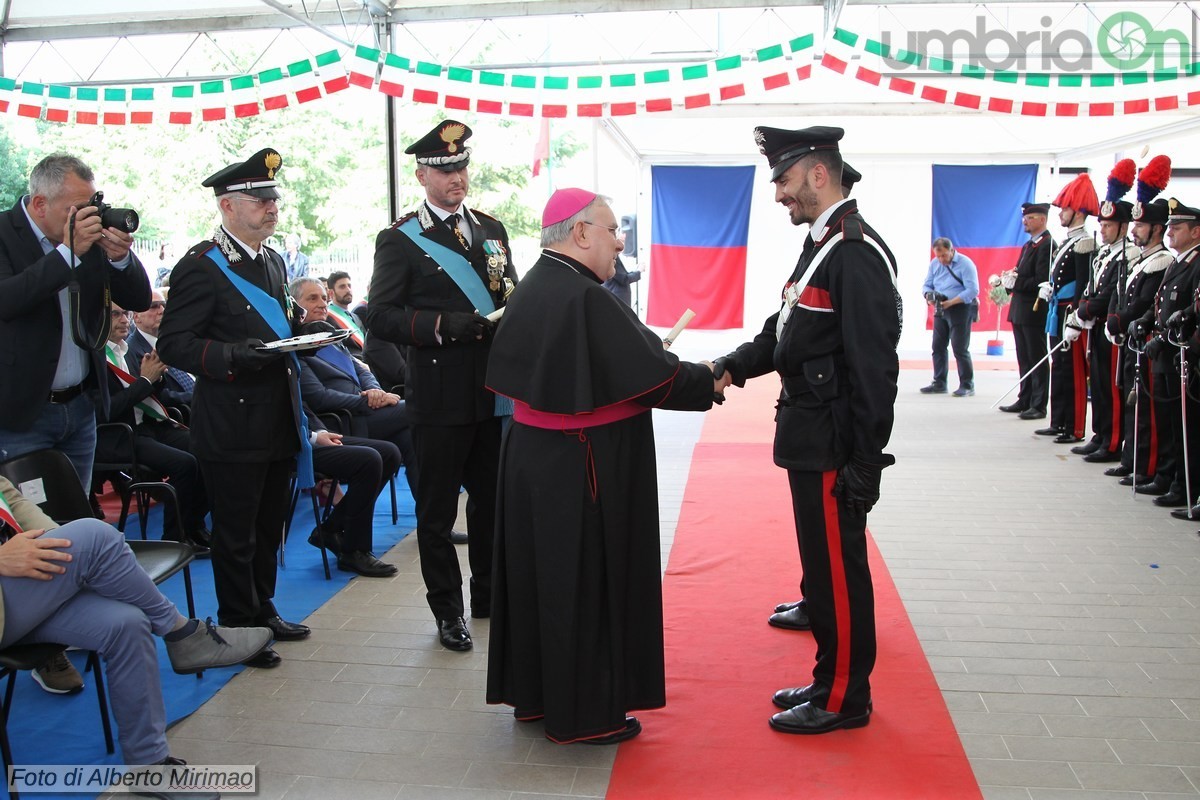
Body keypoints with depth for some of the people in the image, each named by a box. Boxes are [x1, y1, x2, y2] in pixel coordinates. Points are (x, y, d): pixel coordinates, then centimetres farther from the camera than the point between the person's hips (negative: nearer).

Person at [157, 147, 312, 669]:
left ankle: (262, 611, 35)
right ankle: (237, 627, 19)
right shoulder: (201, 267, -12)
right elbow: (173, 344, -15)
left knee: (269, 526, 19)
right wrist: (233, 356, -27)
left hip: (277, 422, 8)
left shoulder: (272, 261, 14)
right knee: (235, 533, 4)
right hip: (232, 426, -8)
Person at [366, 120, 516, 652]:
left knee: (492, 498, 15)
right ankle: (447, 610, 22)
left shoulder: (492, 229, 12)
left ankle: (489, 594, 34)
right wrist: (444, 326, -22)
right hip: (440, 396, -5)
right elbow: (381, 316, -9)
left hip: (495, 389, 5)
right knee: (437, 509, 6)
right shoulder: (400, 240, -4)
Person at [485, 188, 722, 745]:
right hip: (583, 469, -9)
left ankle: (534, 694, 32)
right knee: (585, 584, 4)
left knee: (542, 576, 18)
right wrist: (708, 382, -2)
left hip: (533, 457, 9)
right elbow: (654, 374, -20)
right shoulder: (584, 297, -22)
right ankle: (582, 713, 18)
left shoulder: (533, 289, 7)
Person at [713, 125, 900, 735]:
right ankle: (831, 680, 30)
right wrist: (732, 366, 1)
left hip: (833, 447, -10)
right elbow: (785, 332, 17)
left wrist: (865, 466, -20)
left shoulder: (857, 252, -17)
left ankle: (844, 698, 16)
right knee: (824, 563, 17)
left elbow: (874, 367, -20)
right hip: (809, 439, 10)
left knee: (838, 569, 2)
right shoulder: (820, 244, 15)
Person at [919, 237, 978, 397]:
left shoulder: (965, 264, -12)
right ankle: (939, 383, 16)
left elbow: (972, 290, -18)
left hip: (961, 308, -7)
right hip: (940, 310, 7)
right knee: (938, 346, 7)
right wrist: (929, 296, -13)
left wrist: (950, 302, -24)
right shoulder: (934, 264, 8)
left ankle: (967, 385, 3)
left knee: (960, 348, -7)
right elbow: (927, 285, 11)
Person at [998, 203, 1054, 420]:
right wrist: (1010, 278, 0)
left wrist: (1015, 282, -16)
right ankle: (1025, 401, 22)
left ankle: (1038, 406, 1)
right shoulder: (1028, 246, 18)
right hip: (1020, 311, 9)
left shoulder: (1047, 245, -12)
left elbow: (1042, 280, -20)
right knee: (1024, 360, 14)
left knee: (1037, 360, -4)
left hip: (1035, 312, -9)